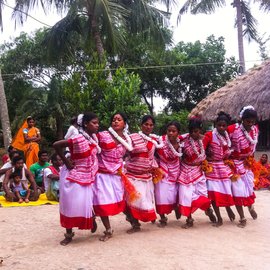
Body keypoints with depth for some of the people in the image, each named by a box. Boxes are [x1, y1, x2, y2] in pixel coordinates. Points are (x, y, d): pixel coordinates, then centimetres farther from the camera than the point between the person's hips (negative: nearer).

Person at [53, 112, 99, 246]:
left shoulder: (94, 138, 0)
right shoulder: (78, 139, -23)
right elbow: (56, 145, -22)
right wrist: (66, 162, -17)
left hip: (88, 177, 6)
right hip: (74, 176, -5)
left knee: (86, 204, 10)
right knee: (71, 205, 4)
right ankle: (69, 234, 18)